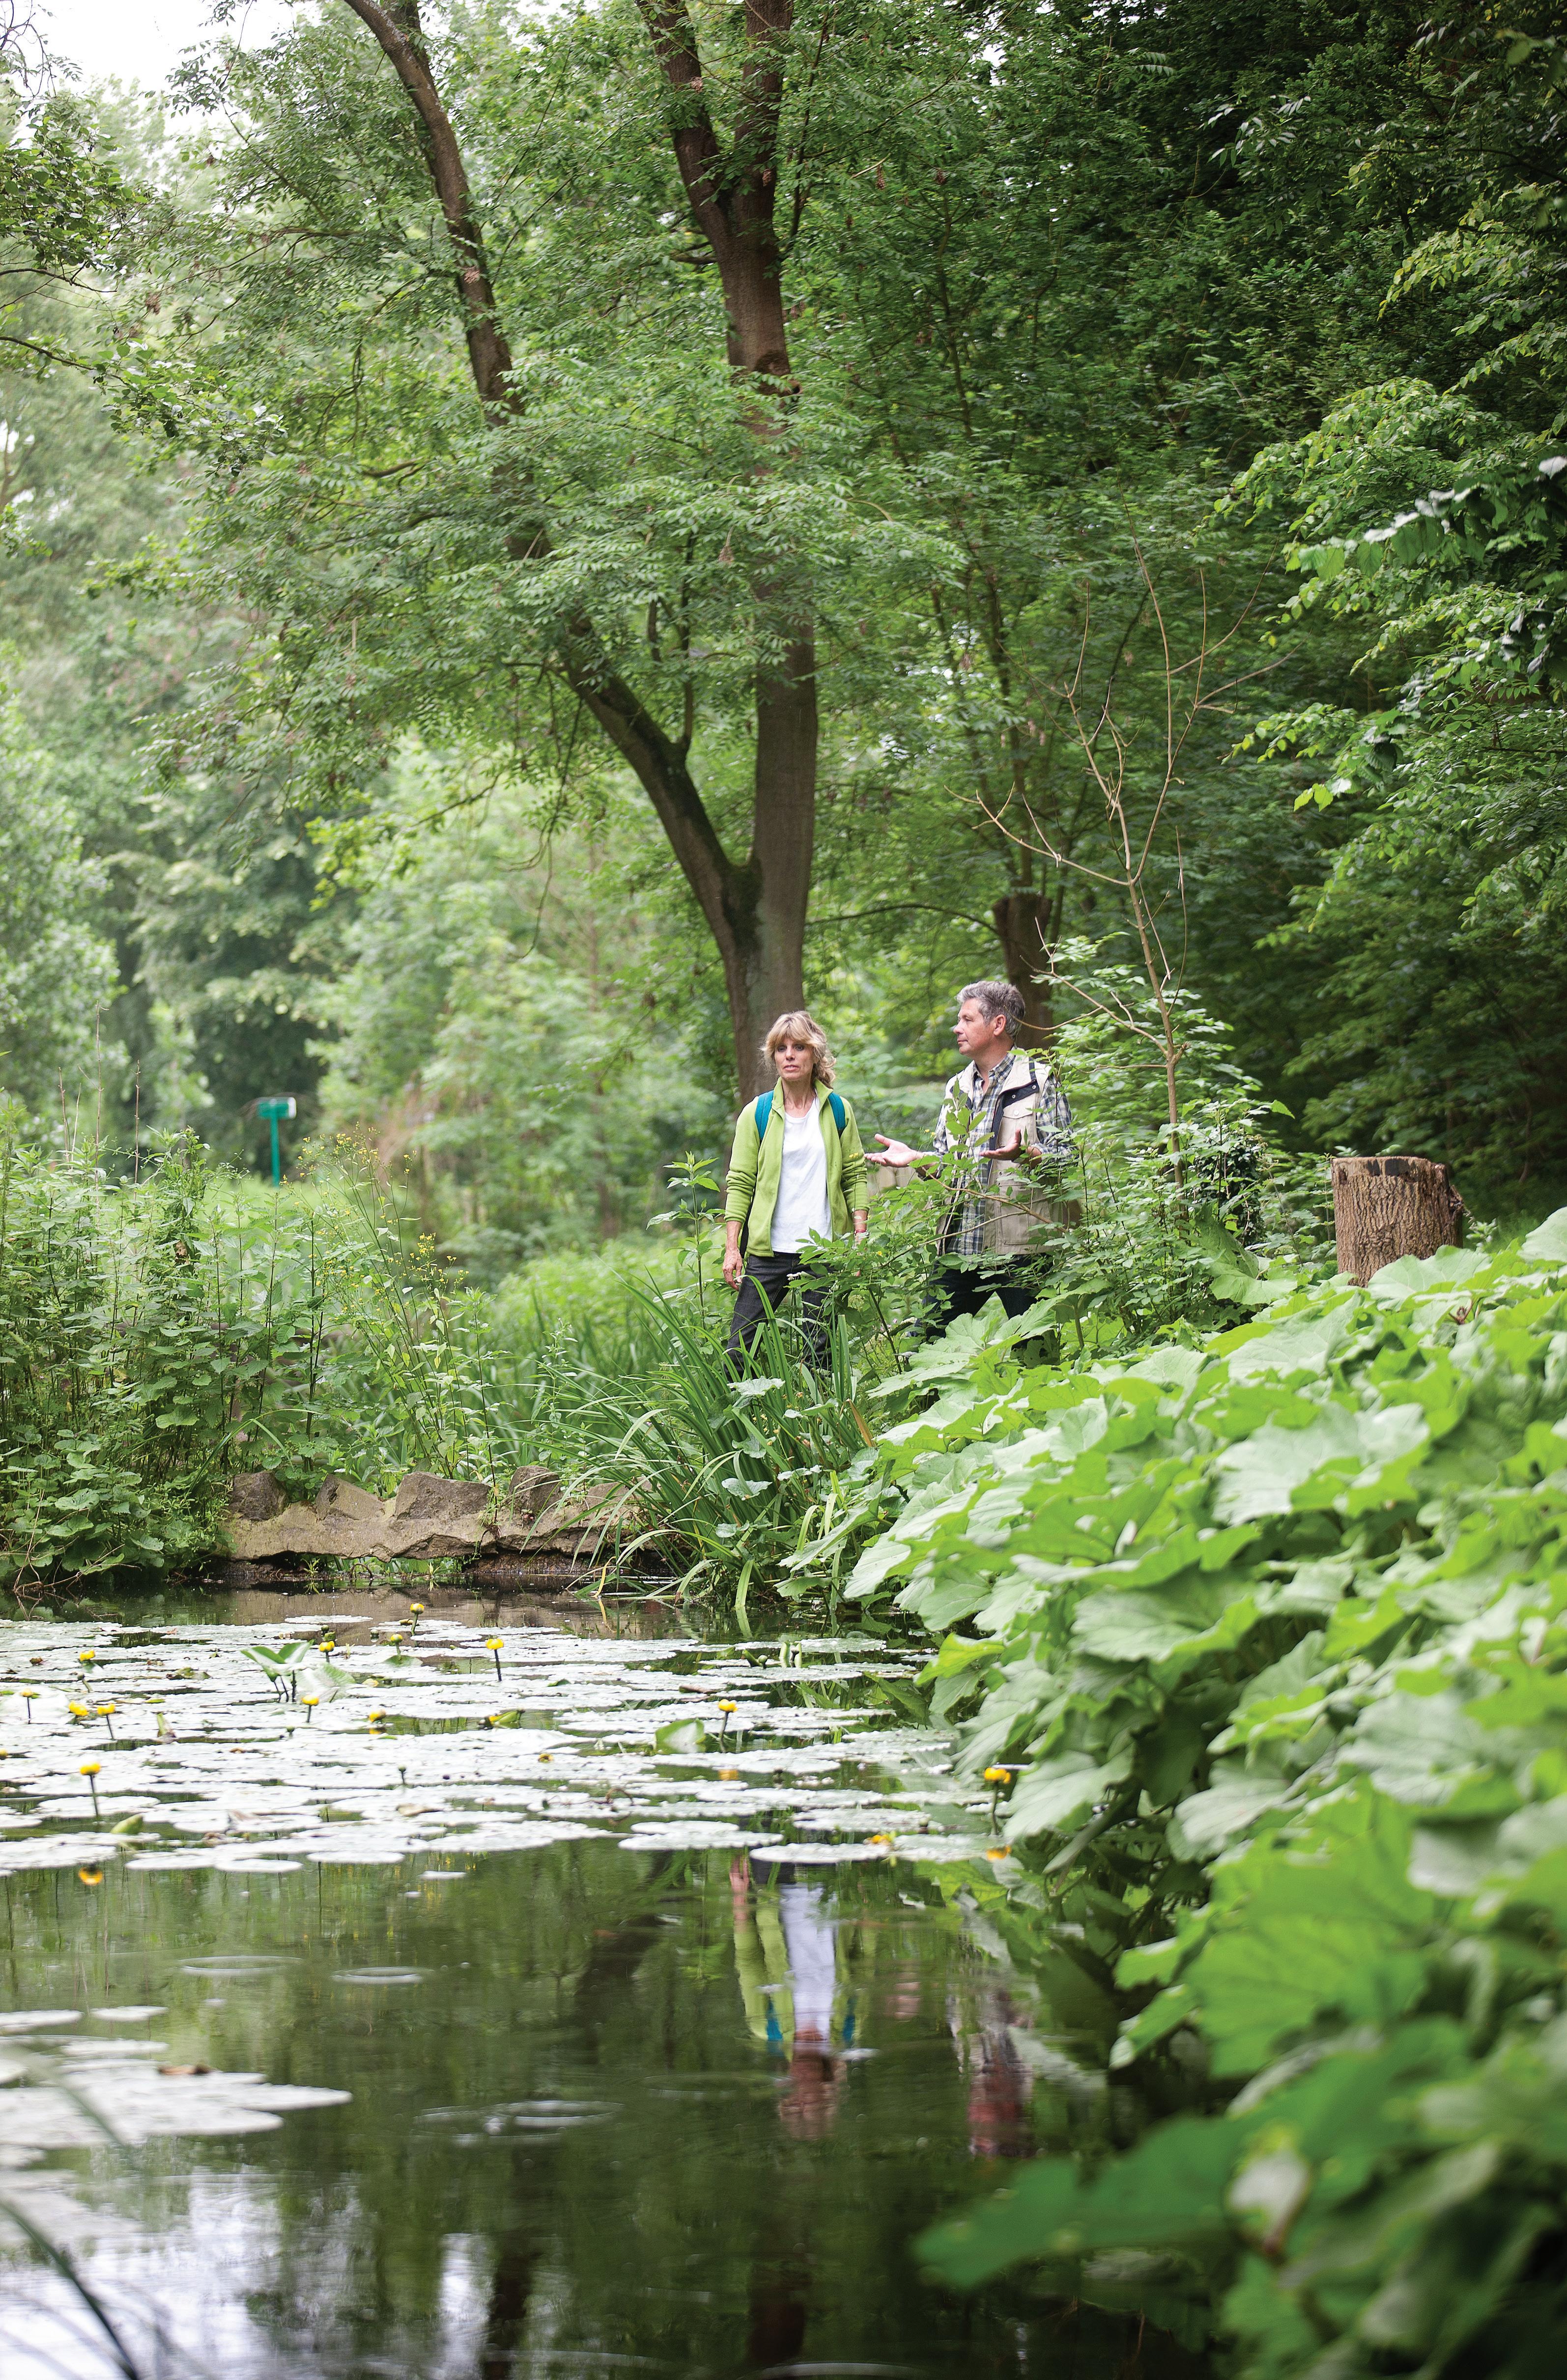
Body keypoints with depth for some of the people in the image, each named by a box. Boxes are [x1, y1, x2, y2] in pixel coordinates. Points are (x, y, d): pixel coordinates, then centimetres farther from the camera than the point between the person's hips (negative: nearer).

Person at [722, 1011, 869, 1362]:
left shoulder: (838, 1111, 6)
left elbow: (855, 1175, 9)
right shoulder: (757, 1114, 3)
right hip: (769, 1251, -1)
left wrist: (860, 1236, -1)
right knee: (740, 1349, -5)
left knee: (819, 1353, 2)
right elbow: (740, 1183, 2)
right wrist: (731, 1248, -5)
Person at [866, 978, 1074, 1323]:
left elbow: (1065, 1155, -9)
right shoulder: (957, 1088, 20)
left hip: (1017, 1246, -6)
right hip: (960, 1246, 6)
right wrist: (915, 1157, 2)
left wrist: (1023, 1153, -27)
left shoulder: (1039, 1081, -1)